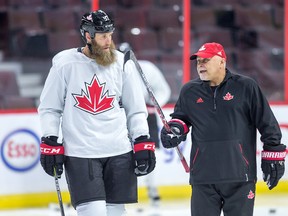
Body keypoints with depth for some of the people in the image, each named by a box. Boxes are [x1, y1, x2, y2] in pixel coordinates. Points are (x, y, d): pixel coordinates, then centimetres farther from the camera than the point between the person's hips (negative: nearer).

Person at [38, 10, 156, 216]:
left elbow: (136, 108, 9)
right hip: (79, 152, -3)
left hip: (119, 152, 3)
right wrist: (50, 143, -2)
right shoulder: (65, 63, -3)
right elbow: (49, 108, 4)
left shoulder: (123, 64, 3)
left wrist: (143, 142, 3)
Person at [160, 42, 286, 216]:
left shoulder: (246, 87, -1)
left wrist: (273, 156, 0)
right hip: (203, 178, 3)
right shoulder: (189, 91, 10)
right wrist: (175, 127, 2)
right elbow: (180, 116, 25)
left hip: (240, 176, -3)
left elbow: (268, 123, 1)